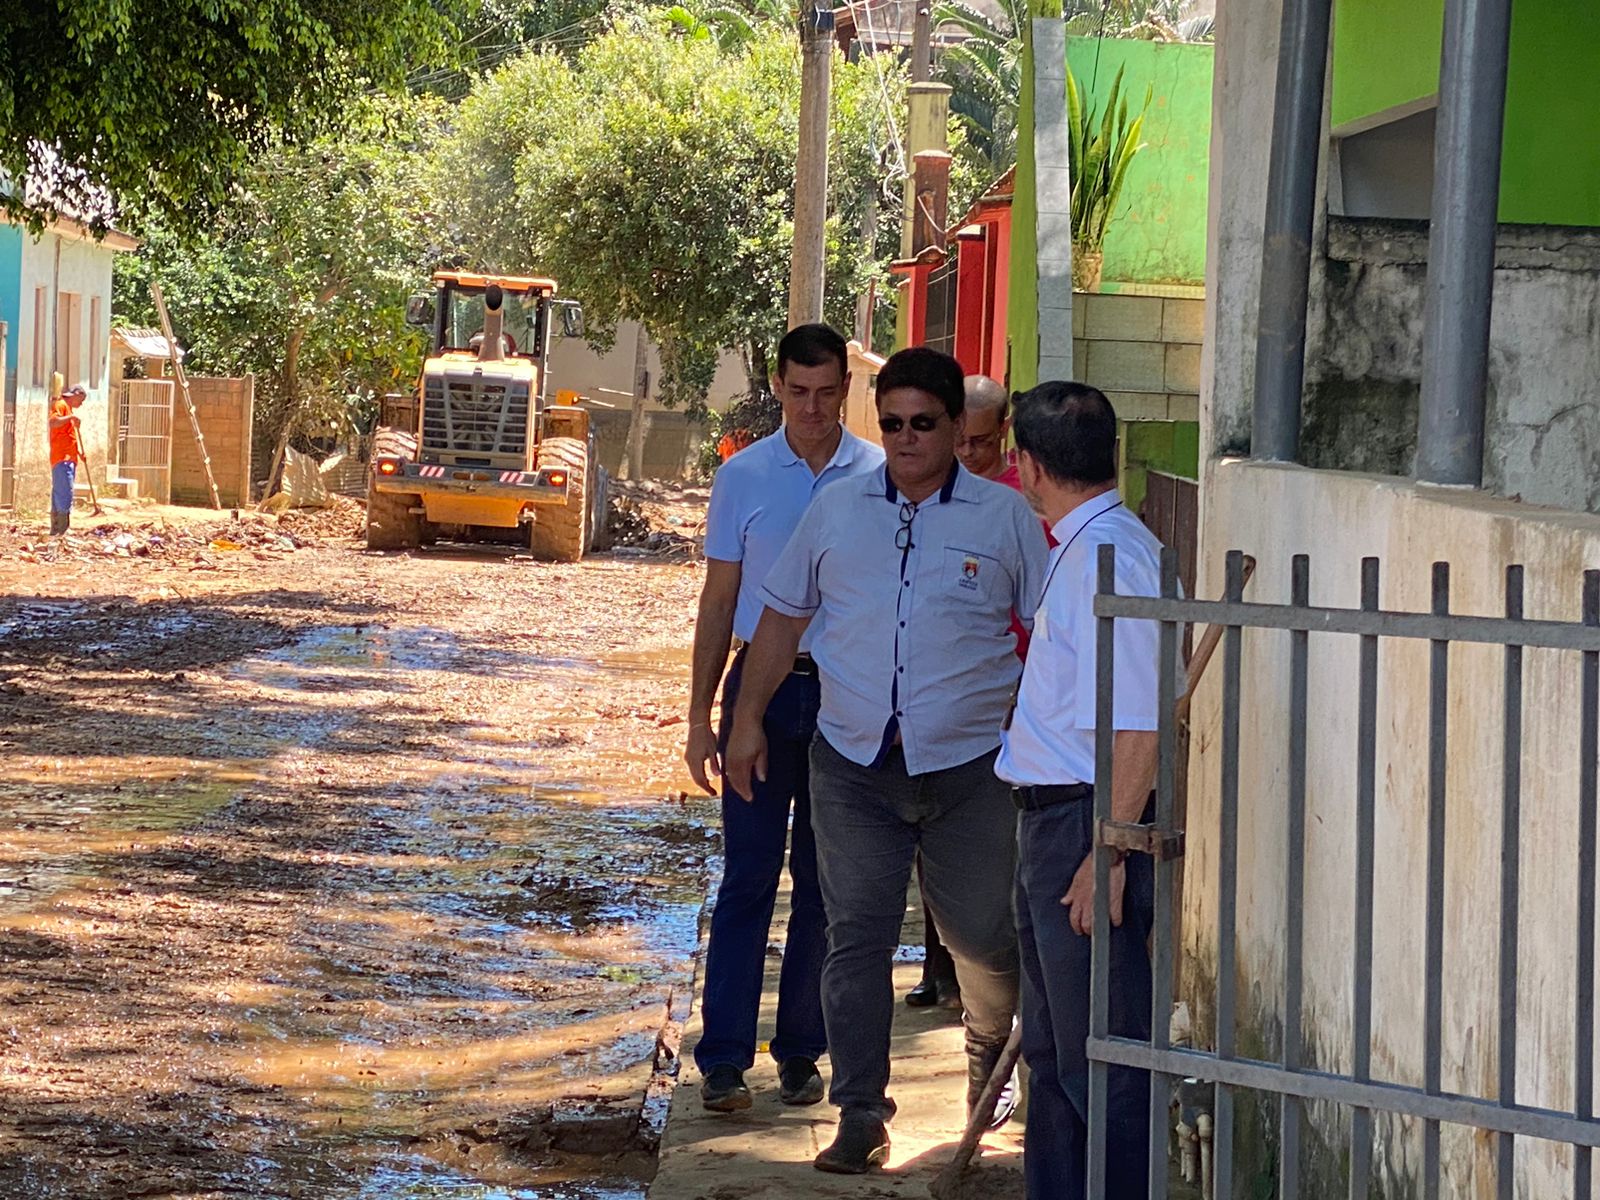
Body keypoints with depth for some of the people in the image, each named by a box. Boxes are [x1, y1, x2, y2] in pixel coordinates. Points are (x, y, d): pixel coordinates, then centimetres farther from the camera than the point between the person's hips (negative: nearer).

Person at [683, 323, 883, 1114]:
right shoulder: (743, 477, 3)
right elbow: (719, 600, 7)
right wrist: (700, 716, 4)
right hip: (763, 689, 0)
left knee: (825, 885, 6)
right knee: (748, 878, -3)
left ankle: (801, 1052, 14)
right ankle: (723, 1057, -3)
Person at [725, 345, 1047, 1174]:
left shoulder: (1005, 519, 1)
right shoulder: (836, 512, 8)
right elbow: (783, 617, 15)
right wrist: (748, 719, 11)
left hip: (969, 767, -2)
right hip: (854, 764, 2)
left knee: (982, 933, 7)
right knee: (856, 941, -1)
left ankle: (990, 1051, 38)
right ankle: (859, 1118, 5)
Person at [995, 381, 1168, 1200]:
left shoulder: (1113, 555, -19)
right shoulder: (1078, 550, 13)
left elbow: (1139, 725, -24)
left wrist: (1106, 854, -25)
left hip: (1090, 823, -11)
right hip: (1051, 818, 11)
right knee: (1051, 1047, 18)